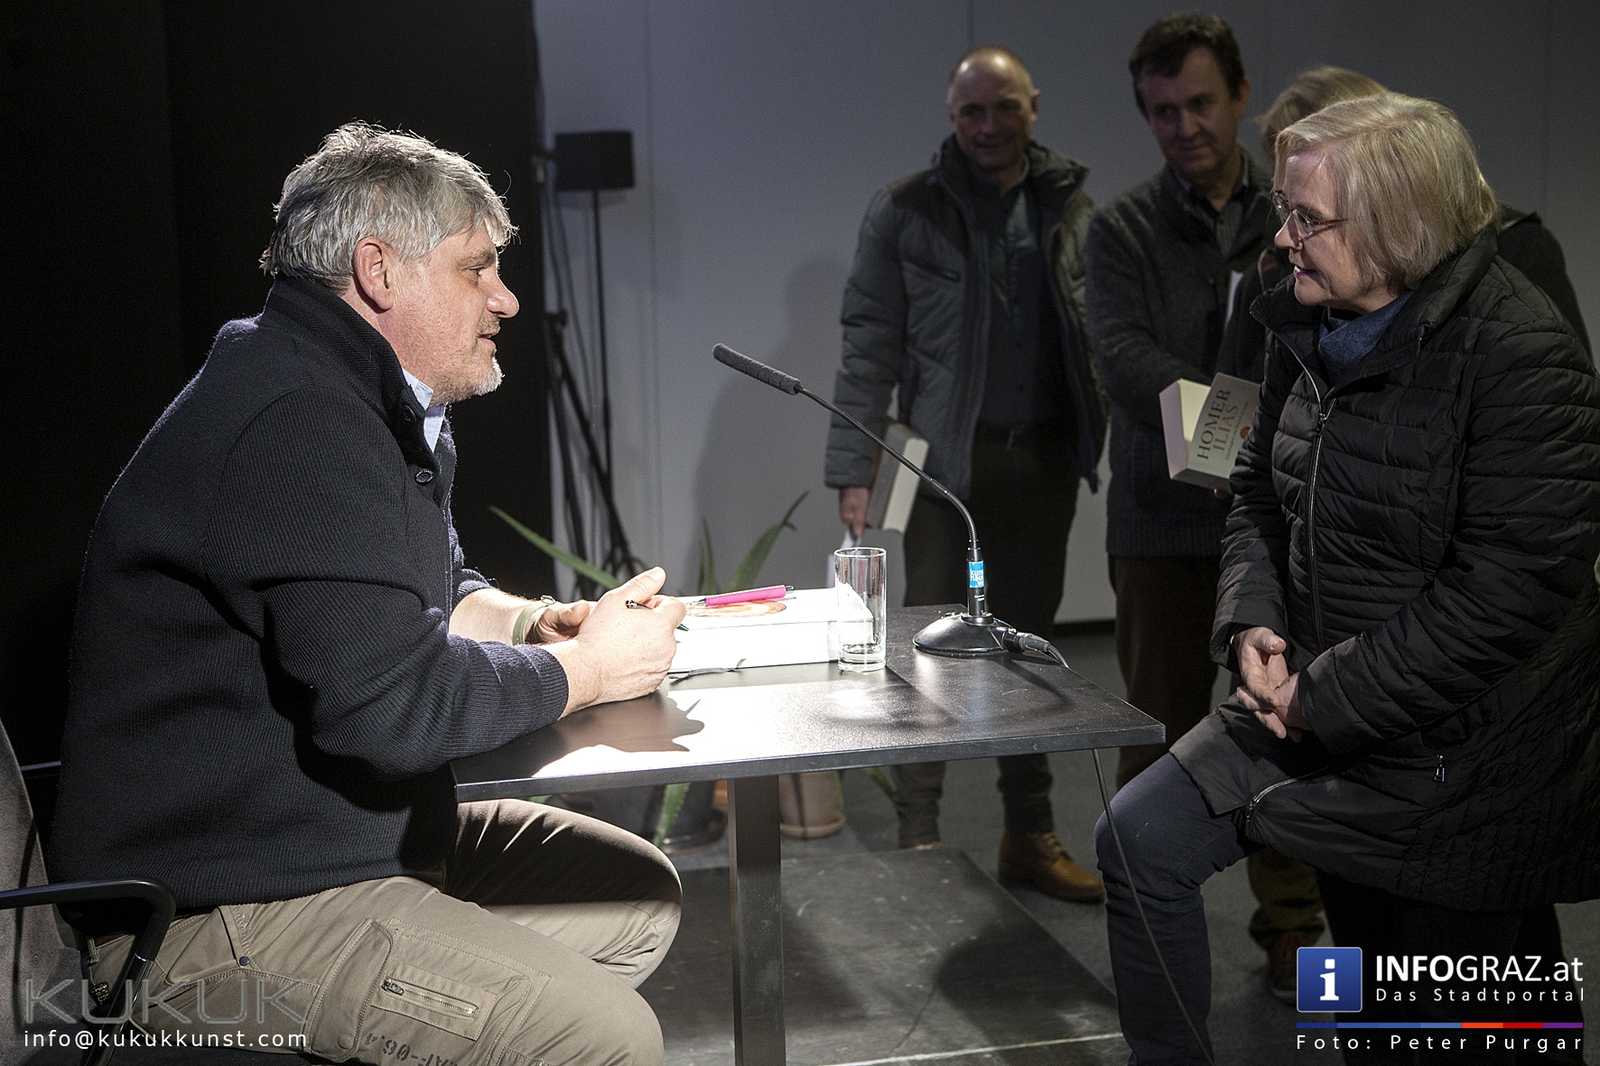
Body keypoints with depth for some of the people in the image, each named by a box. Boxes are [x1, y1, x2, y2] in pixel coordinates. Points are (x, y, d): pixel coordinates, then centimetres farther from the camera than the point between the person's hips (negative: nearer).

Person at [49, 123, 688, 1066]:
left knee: (641, 896, 12)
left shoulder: (384, 410, 13)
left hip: (352, 840, 11)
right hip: (215, 910, -11)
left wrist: (540, 623, 1)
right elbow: (391, 702, -30)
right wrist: (585, 671, -14)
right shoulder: (298, 420, -23)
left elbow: (434, 596, 24)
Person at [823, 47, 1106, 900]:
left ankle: (1030, 835, 20)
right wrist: (853, 469, -9)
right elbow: (870, 347, -4)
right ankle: (917, 838, 9)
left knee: (1029, 645, 11)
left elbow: (1102, 326, 6)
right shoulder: (904, 211, -2)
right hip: (946, 458, -3)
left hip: (1046, 458, 3)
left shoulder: (1071, 205, 7)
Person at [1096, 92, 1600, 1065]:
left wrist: (1329, 698, -21)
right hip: (1315, 702, 7)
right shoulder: (1313, 327, 2)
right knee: (1142, 838, -1)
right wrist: (1252, 623, -4)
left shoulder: (1518, 352, -21)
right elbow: (1261, 489, 14)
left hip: (1463, 747, -7)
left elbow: (1510, 584, -25)